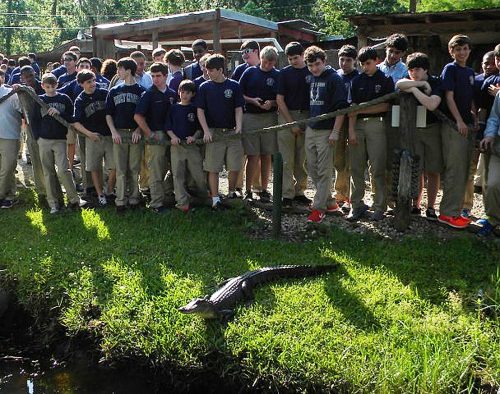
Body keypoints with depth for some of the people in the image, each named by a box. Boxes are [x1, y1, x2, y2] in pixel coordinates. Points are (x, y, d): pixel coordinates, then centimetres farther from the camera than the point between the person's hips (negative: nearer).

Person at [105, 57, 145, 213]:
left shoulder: (141, 91, 4)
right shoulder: (114, 91, 12)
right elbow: (108, 114, 11)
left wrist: (138, 131, -9)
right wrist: (113, 132, -2)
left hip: (135, 134, -2)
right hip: (119, 134, 2)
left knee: (134, 169, 3)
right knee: (120, 170, 1)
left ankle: (133, 198, 11)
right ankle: (120, 201, 3)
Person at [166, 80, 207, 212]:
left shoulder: (195, 109, 8)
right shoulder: (173, 108, 10)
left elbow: (200, 127, 8)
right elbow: (167, 126, 10)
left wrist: (194, 137, -9)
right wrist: (173, 137, -7)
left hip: (192, 145, -1)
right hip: (177, 145, 1)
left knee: (198, 173, -3)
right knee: (178, 175, -3)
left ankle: (203, 197, 18)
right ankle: (182, 202, -1)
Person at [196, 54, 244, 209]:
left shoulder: (234, 86, 4)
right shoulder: (204, 87, 3)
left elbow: (238, 109, 4)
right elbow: (200, 111, 2)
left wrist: (239, 126, -13)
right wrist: (206, 131, -9)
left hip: (232, 132, 1)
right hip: (214, 133, -1)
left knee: (235, 167, 2)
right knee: (213, 168, -2)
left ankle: (231, 194, 22)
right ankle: (215, 199, 5)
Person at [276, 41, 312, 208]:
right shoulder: (285, 73, 2)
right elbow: (279, 99, 0)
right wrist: (292, 122, -6)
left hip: (306, 117, 1)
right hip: (287, 116, -1)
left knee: (302, 159, 7)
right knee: (287, 159, -3)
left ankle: (299, 191, 17)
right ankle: (287, 195, 0)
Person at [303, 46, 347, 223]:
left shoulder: (334, 79, -8)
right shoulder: (310, 79, 13)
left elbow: (341, 107, -12)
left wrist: (335, 132, -16)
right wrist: (304, 124, 16)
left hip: (326, 131, -8)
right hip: (310, 130, 8)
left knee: (324, 171, -3)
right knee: (312, 169, 12)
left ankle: (319, 208, 1)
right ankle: (329, 201, 24)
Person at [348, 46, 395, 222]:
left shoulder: (385, 80, 2)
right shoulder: (357, 81, 11)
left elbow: (385, 106, -4)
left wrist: (362, 109, -7)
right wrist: (351, 130, -3)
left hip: (377, 124, -3)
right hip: (358, 124, 4)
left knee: (377, 168, -2)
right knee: (356, 168, 4)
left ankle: (380, 206, 6)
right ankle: (357, 205, 13)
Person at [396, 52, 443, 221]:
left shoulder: (435, 82, -6)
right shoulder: (409, 82, 4)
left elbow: (431, 104, -23)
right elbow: (399, 84, -21)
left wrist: (414, 89, -19)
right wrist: (423, 84, -18)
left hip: (432, 129, -2)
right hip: (413, 129, 2)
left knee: (432, 171, 1)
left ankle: (430, 208, 10)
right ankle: (415, 205, 11)